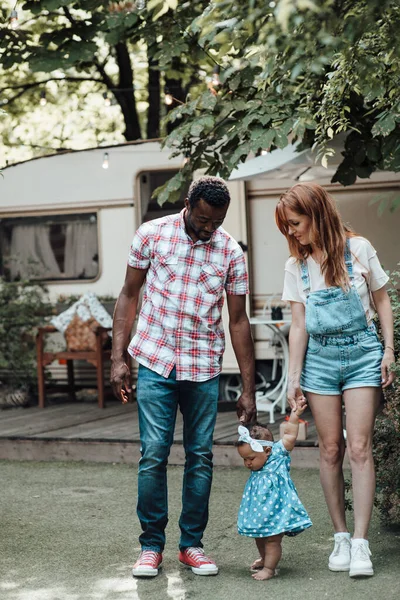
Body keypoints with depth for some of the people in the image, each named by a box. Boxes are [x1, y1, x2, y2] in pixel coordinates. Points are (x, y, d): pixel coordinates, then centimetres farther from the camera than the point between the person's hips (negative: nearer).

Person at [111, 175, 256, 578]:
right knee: (153, 454, -4)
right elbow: (129, 295, 5)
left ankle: (192, 544, 16)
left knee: (201, 456, 4)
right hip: (154, 362, -1)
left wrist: (248, 389, 3)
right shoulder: (151, 235, -2)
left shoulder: (231, 253, 1)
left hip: (204, 367, 2)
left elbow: (238, 321, 4)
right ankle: (151, 545, 8)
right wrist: (118, 358, -2)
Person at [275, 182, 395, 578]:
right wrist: (294, 377, 0)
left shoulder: (358, 249, -3)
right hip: (319, 357, 3)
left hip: (361, 352, -2)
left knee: (359, 447, -9)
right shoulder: (296, 266, 4)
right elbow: (298, 325, 5)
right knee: (330, 449, 2)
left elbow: (381, 300, 5)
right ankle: (340, 537, 11)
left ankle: (360, 543, -9)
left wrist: (389, 350, -2)